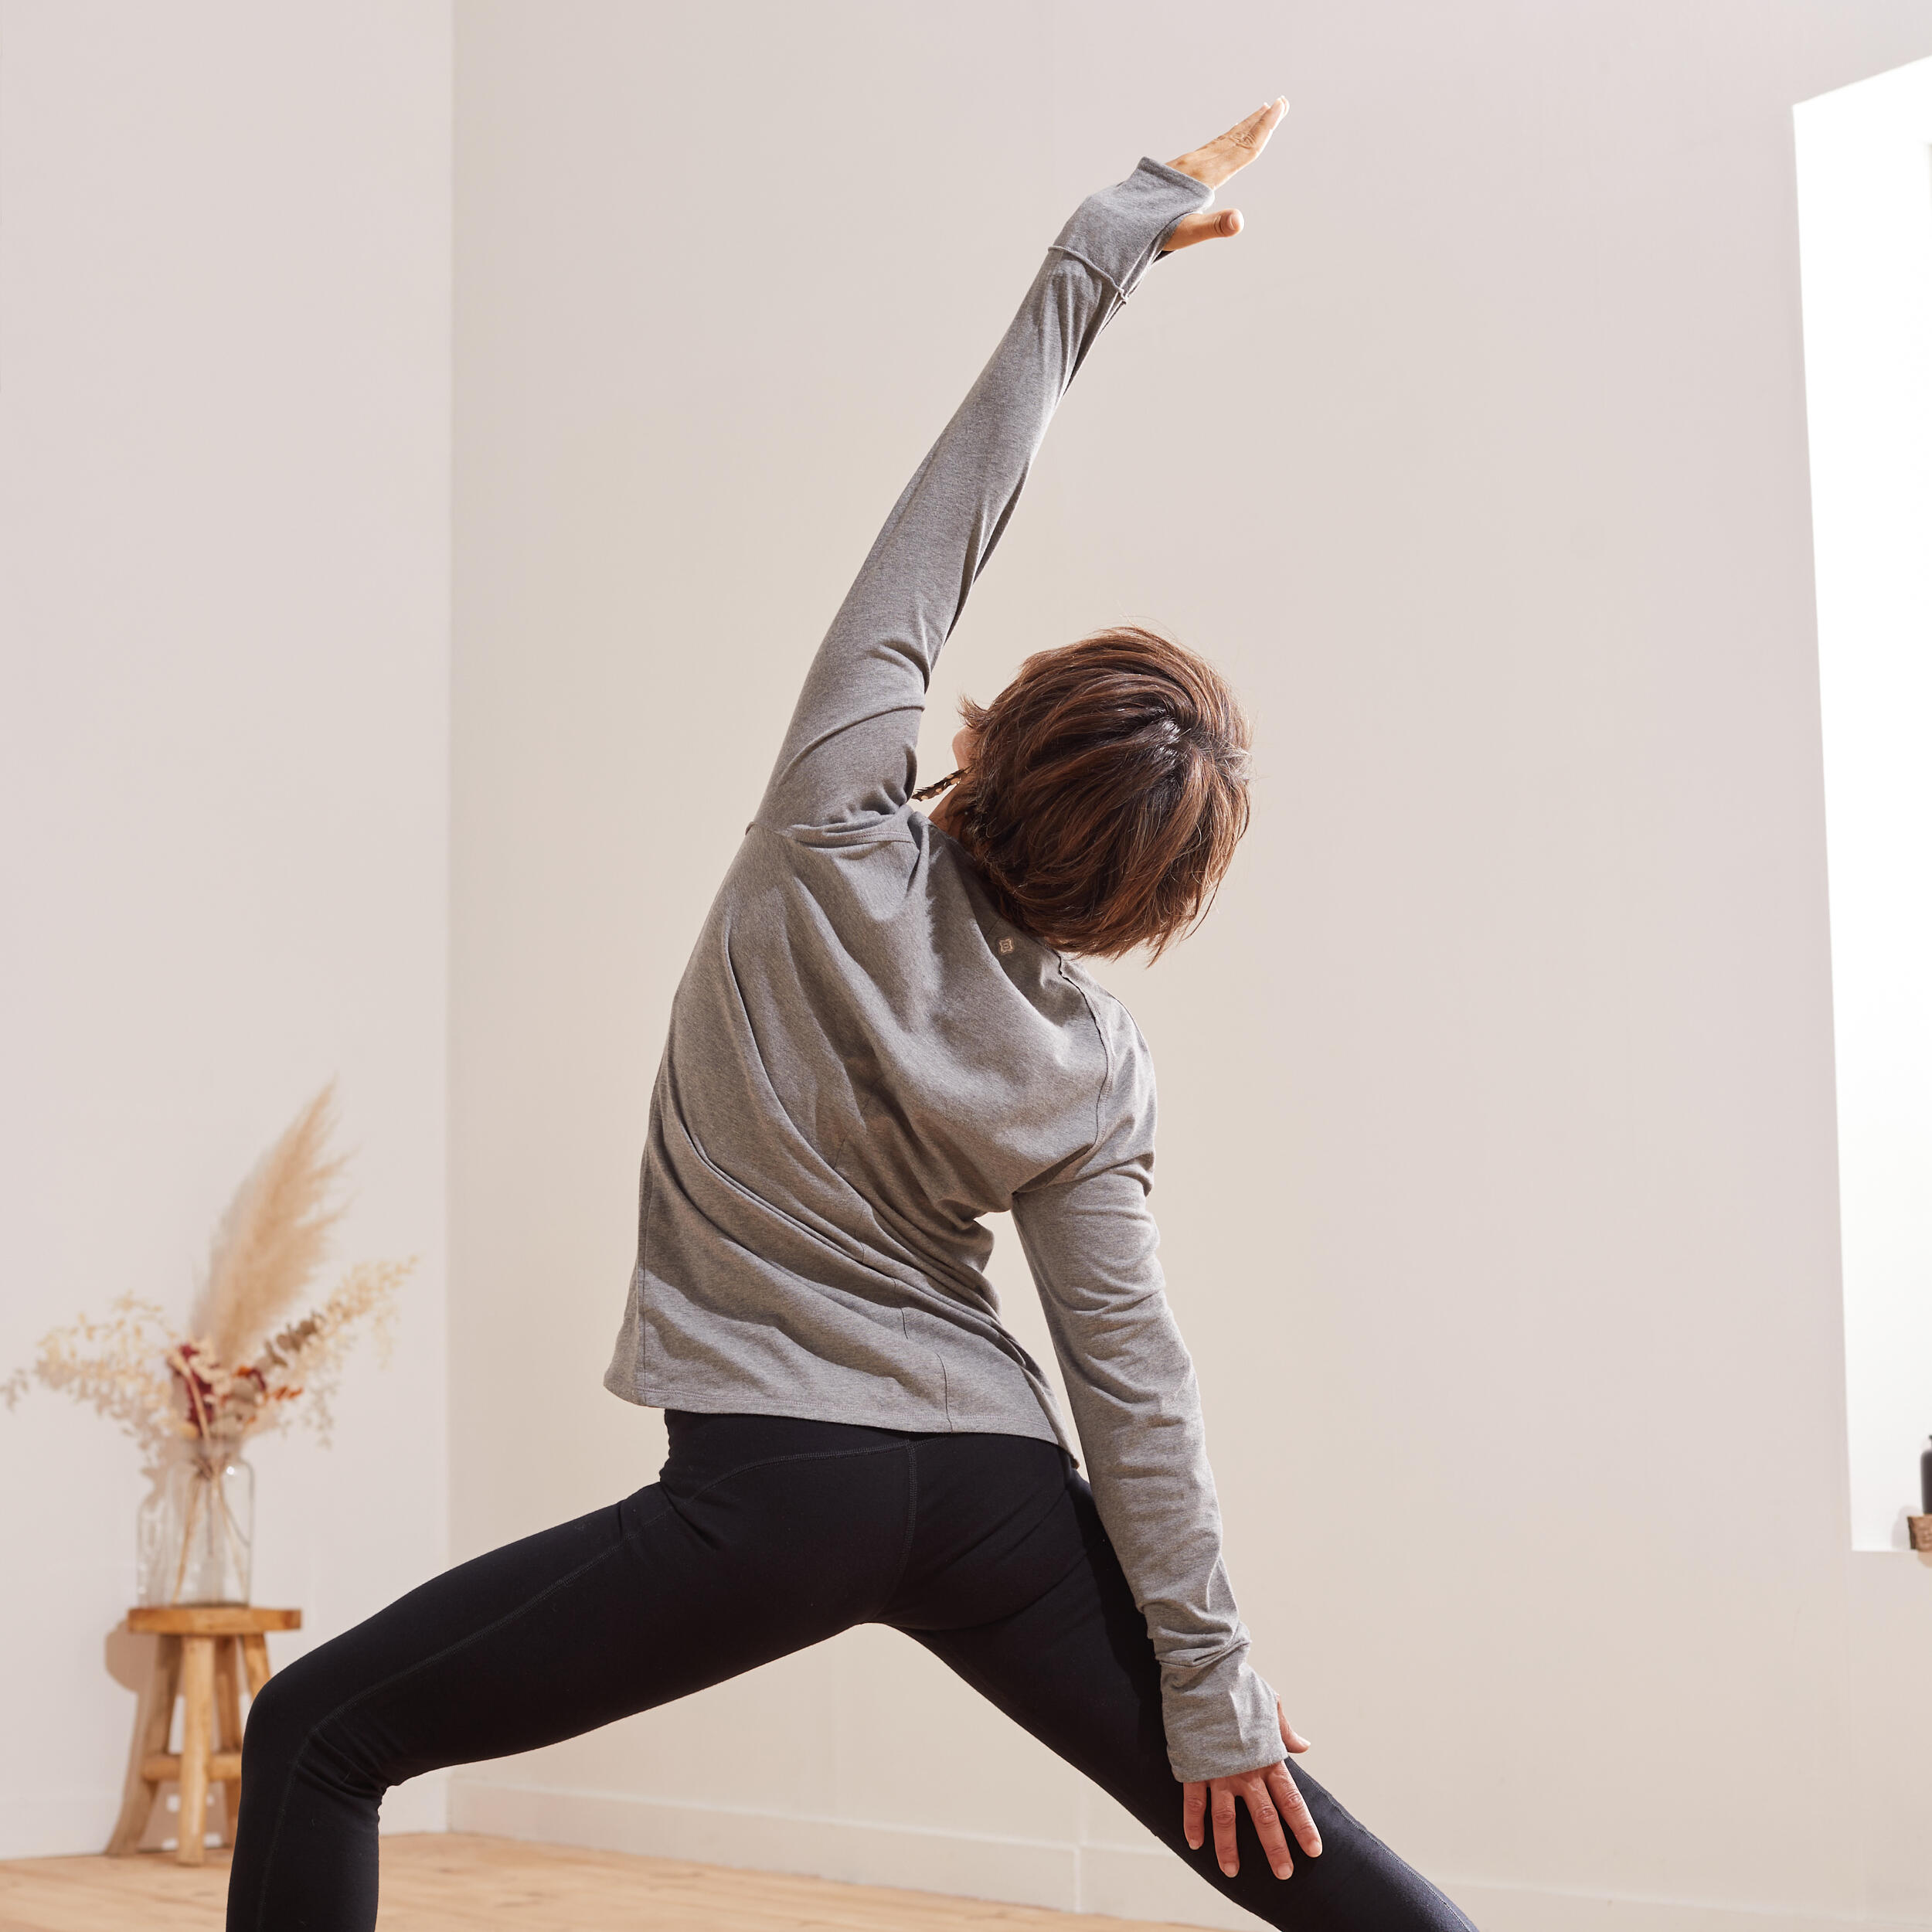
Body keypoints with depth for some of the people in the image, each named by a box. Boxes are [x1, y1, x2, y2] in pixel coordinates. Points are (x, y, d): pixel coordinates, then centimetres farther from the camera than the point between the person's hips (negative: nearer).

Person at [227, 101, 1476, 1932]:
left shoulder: (838, 843, -8)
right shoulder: (1093, 1072, 0)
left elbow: (950, 503, -3)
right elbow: (1132, 1380, -3)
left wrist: (1123, 222, 4)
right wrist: (1212, 1686, 3)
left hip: (780, 1489, -3)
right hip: (1005, 1503, 4)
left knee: (315, 1739, 6)